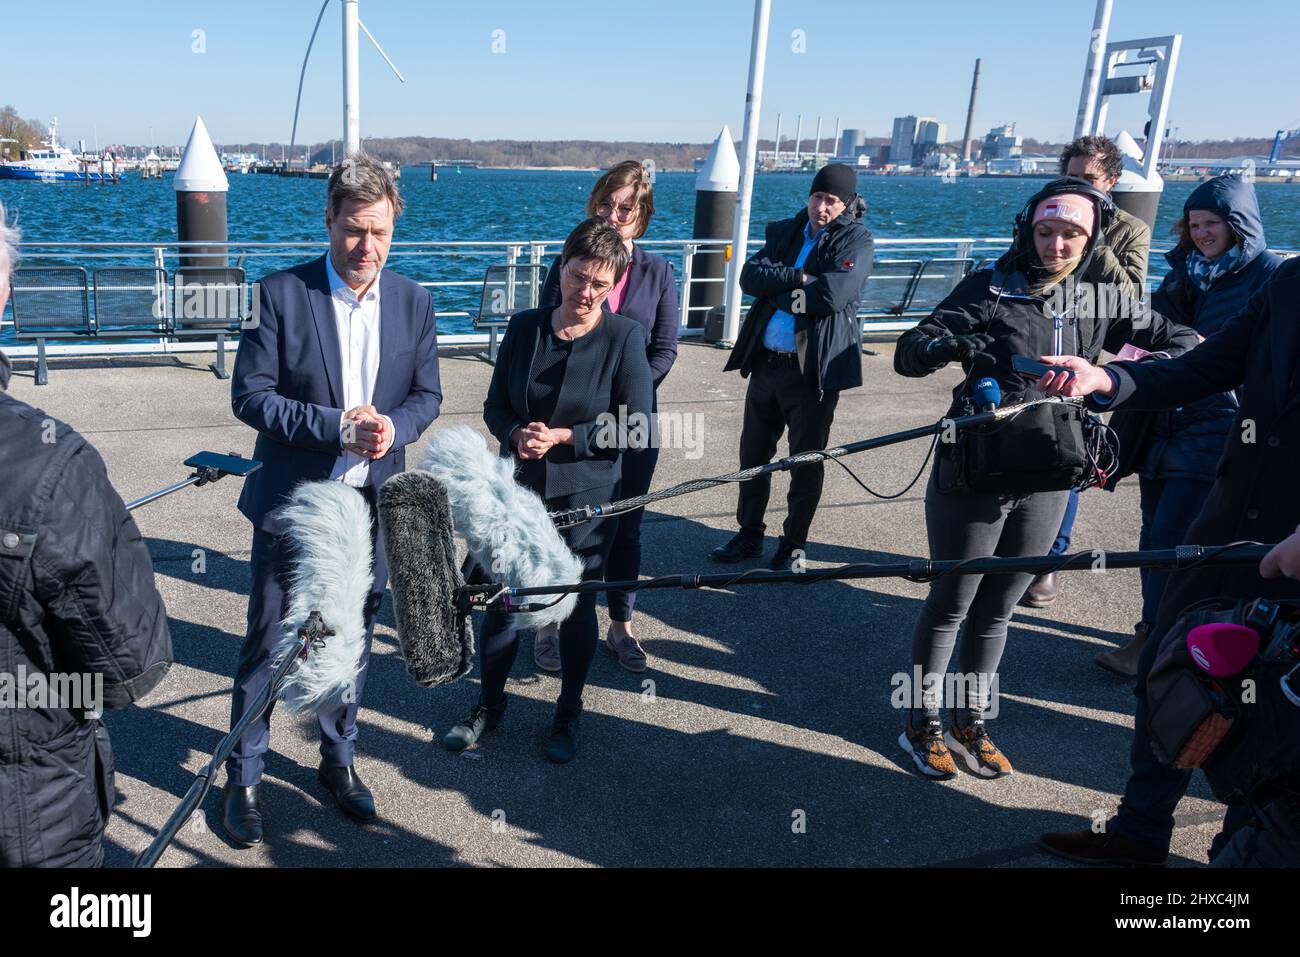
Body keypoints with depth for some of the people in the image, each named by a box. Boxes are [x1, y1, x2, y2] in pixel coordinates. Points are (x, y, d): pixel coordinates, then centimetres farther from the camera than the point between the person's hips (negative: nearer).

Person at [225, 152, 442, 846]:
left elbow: (427, 394, 6)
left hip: (372, 504, 3)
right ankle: (244, 777, 27)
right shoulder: (281, 293, -10)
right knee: (267, 644, 8)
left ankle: (339, 762, 37)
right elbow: (249, 396, -11)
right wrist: (338, 426, -21)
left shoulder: (412, 301, 1)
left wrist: (393, 426, -16)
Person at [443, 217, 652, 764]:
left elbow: (636, 427, -11)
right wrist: (518, 434, -15)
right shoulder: (524, 327, 1)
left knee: (577, 606, 11)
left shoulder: (625, 337, -9)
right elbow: (495, 406, 7)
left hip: (587, 496, -2)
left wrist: (562, 437, -17)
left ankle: (568, 715, 32)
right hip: (519, 489, 3)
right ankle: (489, 705, 32)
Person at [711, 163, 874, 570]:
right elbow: (750, 276, -3)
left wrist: (777, 293, -10)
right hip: (766, 362, 5)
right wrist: (799, 279, -16)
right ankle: (749, 534, 27)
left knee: (806, 461, 5)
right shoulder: (784, 231, 12)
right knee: (753, 452, 12)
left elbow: (835, 293, -20)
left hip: (815, 369, -5)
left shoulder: (856, 241, -2)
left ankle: (794, 544, 19)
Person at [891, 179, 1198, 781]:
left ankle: (971, 725, 31)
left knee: (996, 610, 16)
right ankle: (923, 726, 23)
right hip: (974, 476, -4)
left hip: (1046, 482, 4)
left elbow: (1182, 342, 12)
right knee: (950, 605, 7)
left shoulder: (1100, 302, 5)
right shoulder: (989, 290, -8)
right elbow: (908, 355, -16)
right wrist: (957, 344, -38)